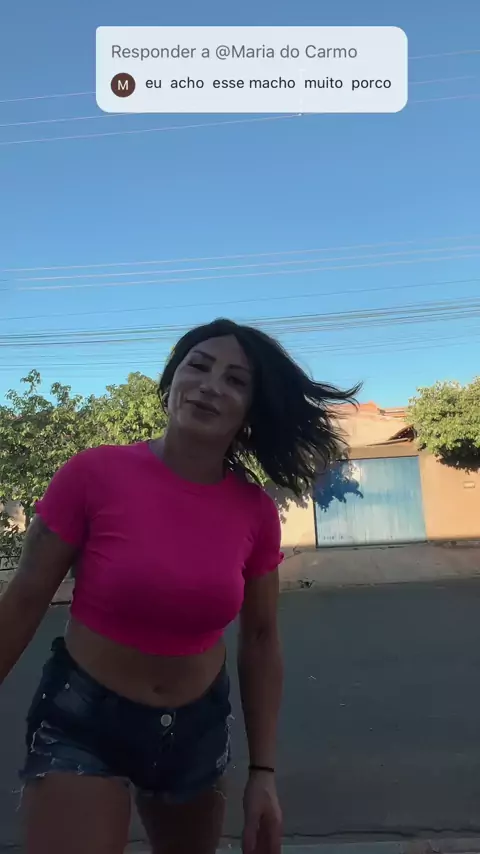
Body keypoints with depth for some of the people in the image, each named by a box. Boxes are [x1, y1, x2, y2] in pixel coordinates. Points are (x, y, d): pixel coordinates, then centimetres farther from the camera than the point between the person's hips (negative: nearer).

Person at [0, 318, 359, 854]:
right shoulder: (95, 473, -20)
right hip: (83, 720, -3)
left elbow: (260, 641, -2)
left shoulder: (256, 512, -11)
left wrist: (263, 771, 0)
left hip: (199, 725, 4)